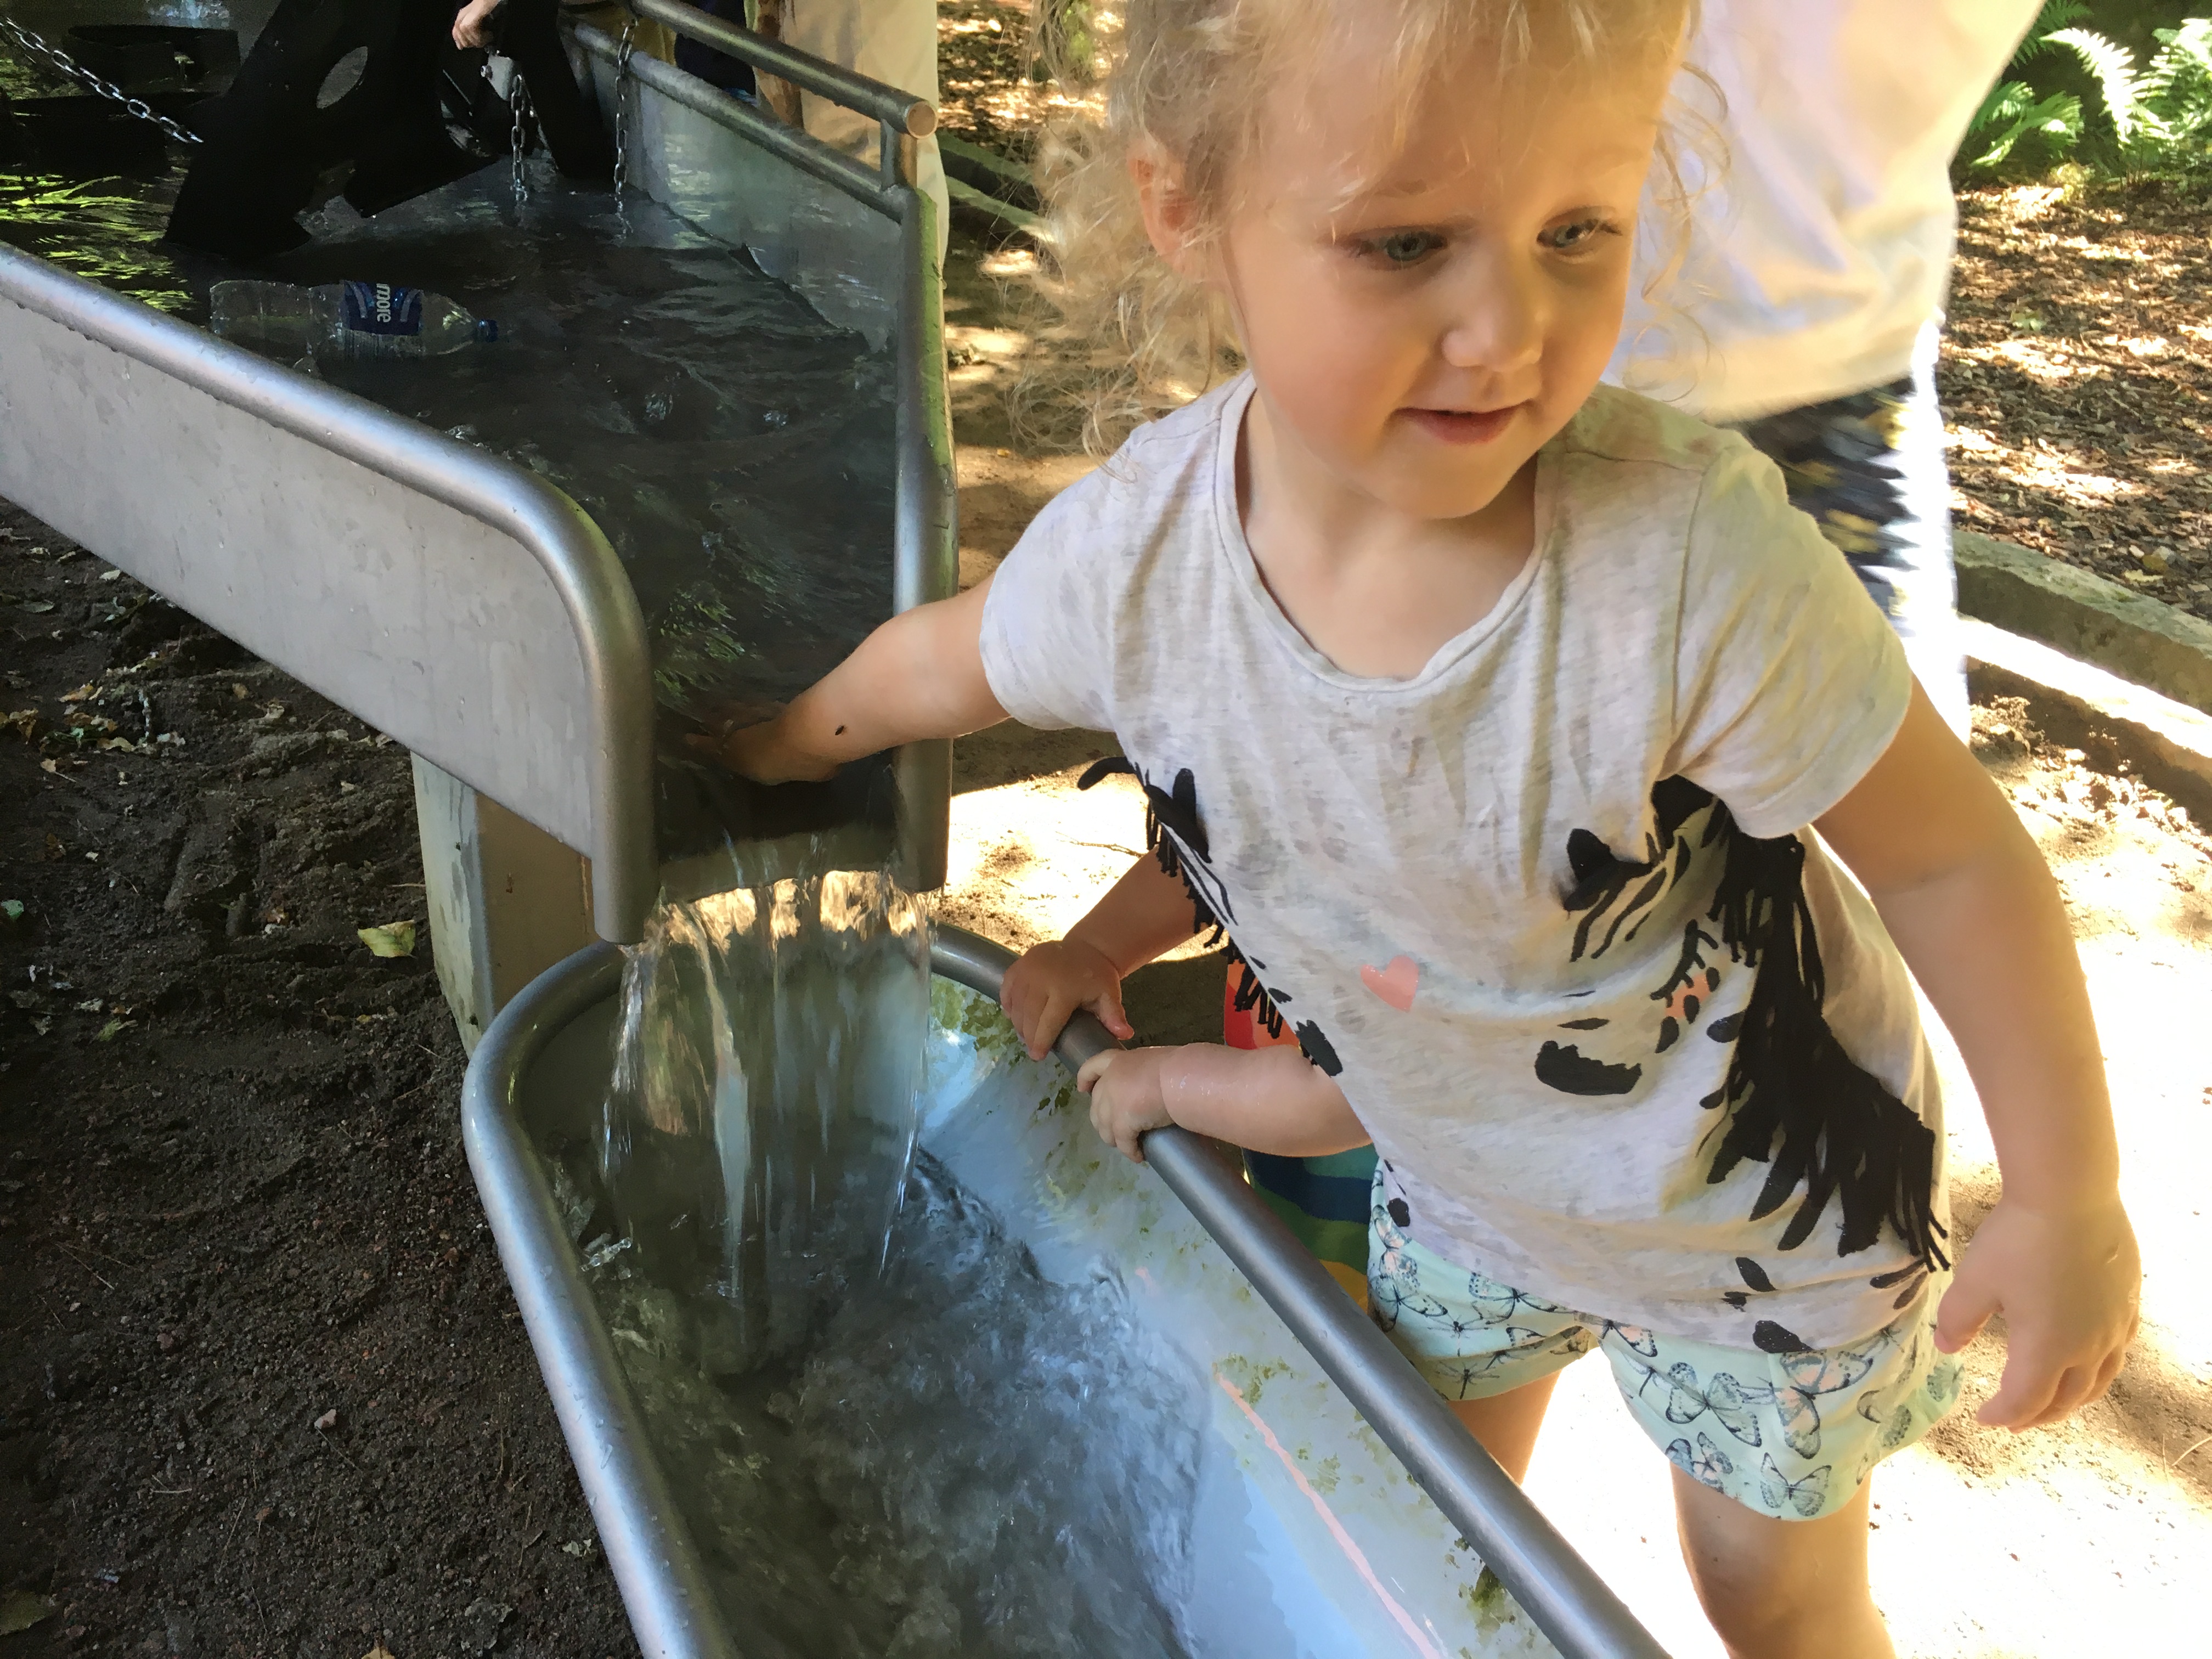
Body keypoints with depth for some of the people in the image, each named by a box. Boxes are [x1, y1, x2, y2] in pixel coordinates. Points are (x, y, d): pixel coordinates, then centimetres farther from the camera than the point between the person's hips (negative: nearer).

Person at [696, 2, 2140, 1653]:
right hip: (1463, 1172, 3)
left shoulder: (1695, 563, -38)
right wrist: (786, 748, 15)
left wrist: (2071, 1203, -13)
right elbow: (939, 659, -4)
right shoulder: (1133, 553, -26)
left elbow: (1952, 855, -23)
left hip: (1766, 1203, -3)